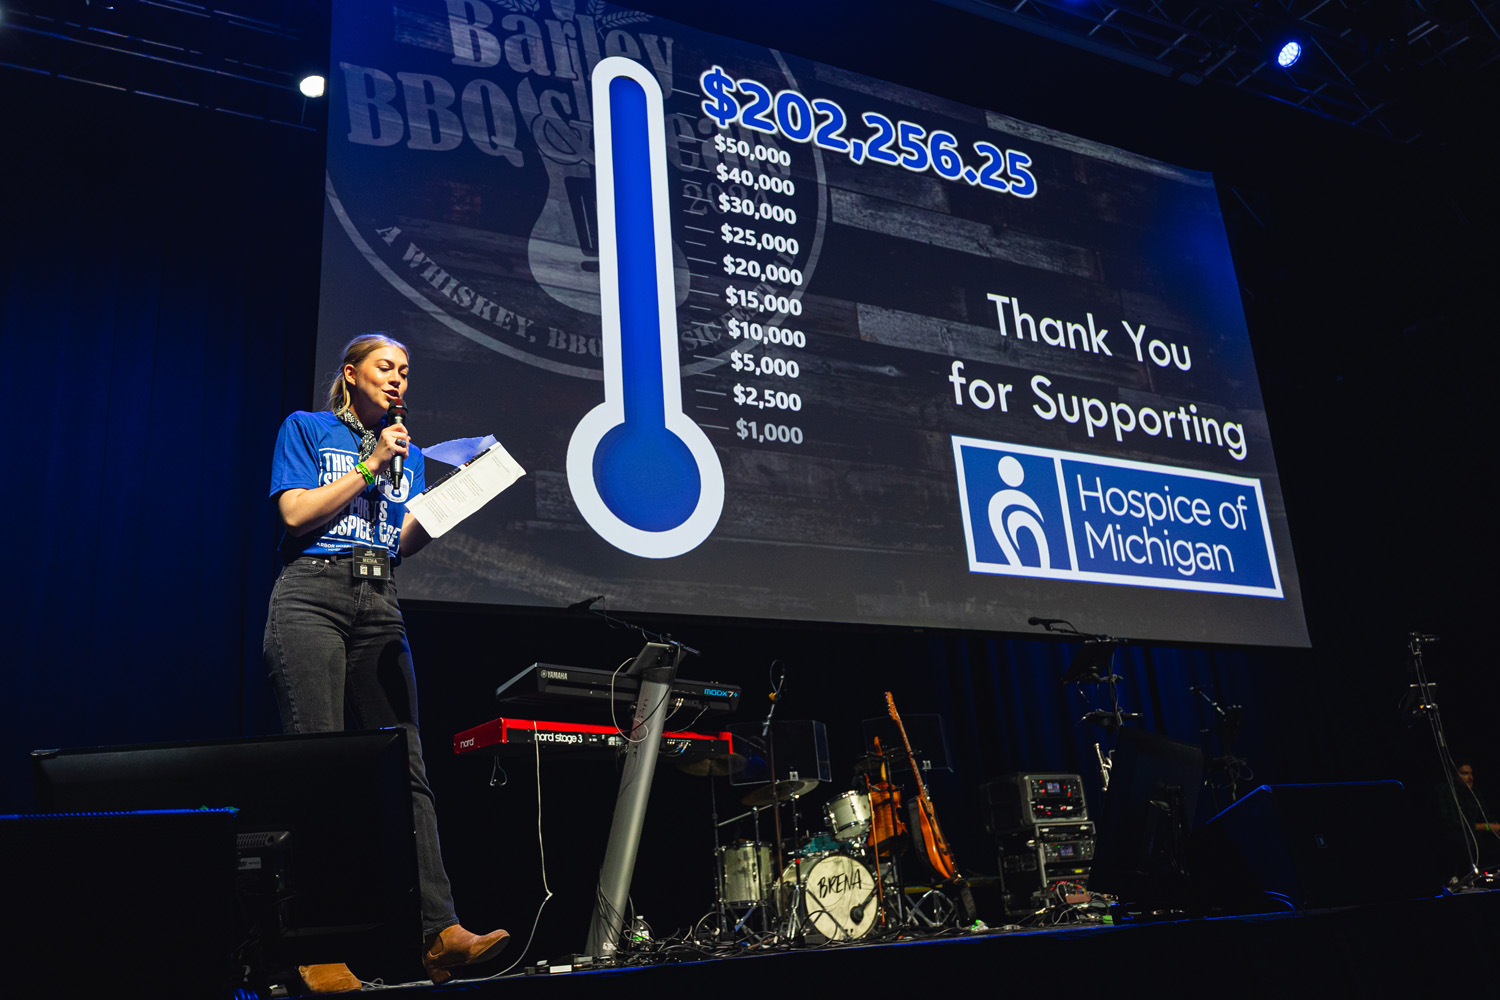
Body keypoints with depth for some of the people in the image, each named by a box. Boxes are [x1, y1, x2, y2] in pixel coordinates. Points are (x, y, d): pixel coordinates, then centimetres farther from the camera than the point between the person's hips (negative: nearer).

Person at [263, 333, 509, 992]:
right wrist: (370, 466, -2)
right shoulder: (306, 428, 12)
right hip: (313, 596, -4)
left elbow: (404, 543, 14)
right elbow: (295, 514, -2)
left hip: (381, 606, 4)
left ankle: (439, 931, -14)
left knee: (406, 765, -7)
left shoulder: (408, 453, 24)